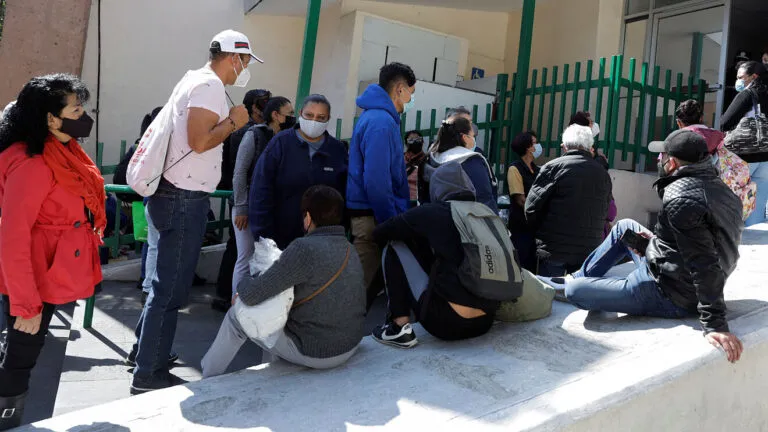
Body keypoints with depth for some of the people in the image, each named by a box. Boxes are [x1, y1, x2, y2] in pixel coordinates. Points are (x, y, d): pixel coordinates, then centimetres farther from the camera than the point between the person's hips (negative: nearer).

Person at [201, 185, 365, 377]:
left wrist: (244, 284, 0)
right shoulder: (350, 249, 1)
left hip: (314, 353, -8)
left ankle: (209, 380, 29)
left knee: (236, 316, 9)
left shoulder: (305, 248, -24)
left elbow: (251, 296, -25)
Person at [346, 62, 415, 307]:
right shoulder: (382, 122, -17)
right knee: (367, 285, -2)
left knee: (369, 281, 16)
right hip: (374, 218, -10)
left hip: (369, 216, 10)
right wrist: (391, 223, -19)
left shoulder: (375, 116, 16)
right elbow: (376, 181, -24)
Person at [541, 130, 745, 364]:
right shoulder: (718, 187, 3)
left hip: (669, 297, -10)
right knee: (625, 226, 22)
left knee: (574, 290, -7)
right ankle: (580, 276, 31)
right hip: (690, 288, 10)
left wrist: (715, 324, -33)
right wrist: (656, 240, 7)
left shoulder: (680, 197, -26)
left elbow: (704, 264, -32)